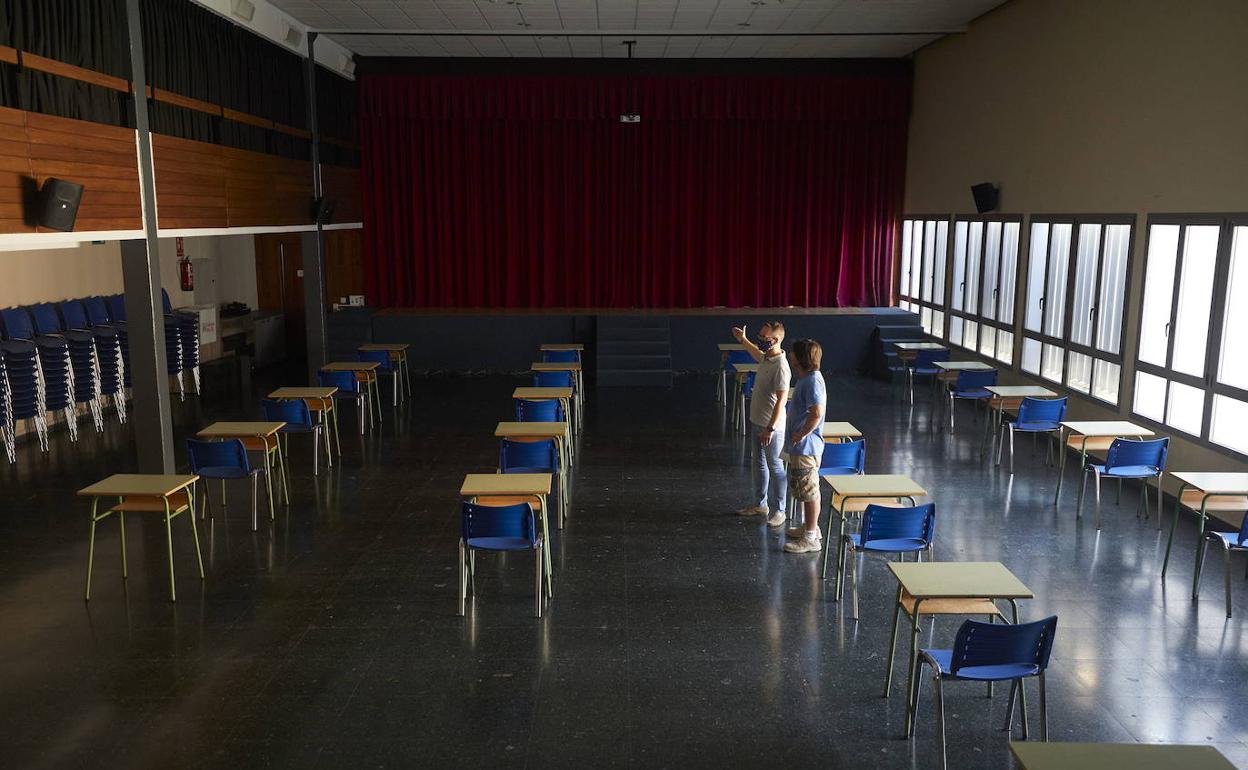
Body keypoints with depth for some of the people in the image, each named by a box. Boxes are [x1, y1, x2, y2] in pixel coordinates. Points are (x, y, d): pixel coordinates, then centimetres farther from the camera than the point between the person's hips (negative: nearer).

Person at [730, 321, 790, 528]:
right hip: (757, 422, 9)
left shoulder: (781, 365, -23)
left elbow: (781, 400, -25)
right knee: (760, 464, 19)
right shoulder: (766, 358, 5)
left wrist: (770, 429, -26)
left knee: (775, 467, 1)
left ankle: (780, 511, 12)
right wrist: (743, 340, 35)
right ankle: (761, 504, 32)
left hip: (771, 426, -9)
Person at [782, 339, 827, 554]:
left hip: (806, 447, -11)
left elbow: (817, 412, -31)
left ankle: (810, 538, 6)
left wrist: (800, 434, -22)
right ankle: (809, 527, 35)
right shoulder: (805, 378, 11)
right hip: (800, 447, 11)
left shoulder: (813, 381, -22)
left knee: (809, 492, -2)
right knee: (802, 490, 21)